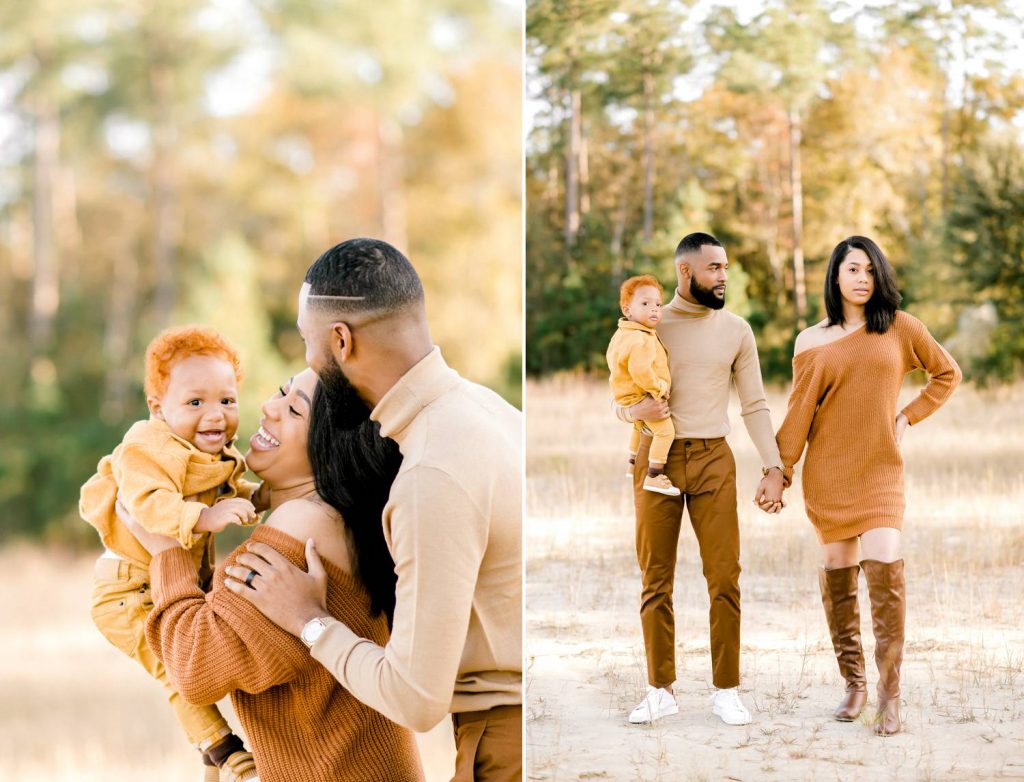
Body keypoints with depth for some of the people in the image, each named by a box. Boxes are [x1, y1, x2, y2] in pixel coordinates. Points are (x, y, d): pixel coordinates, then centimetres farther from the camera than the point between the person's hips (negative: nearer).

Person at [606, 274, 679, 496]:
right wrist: (659, 387, -27)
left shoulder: (623, 334, 5)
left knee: (640, 427, 34)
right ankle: (653, 477, -20)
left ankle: (633, 465, 53)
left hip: (630, 394, 11)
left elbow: (611, 357, 19)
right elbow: (640, 370, -42)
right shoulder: (640, 340, -31)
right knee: (665, 430, -18)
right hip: (641, 397, -11)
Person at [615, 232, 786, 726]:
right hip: (657, 459, 0)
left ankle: (726, 690, 4)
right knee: (656, 579, 2)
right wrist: (634, 411, -15)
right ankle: (661, 690, 10)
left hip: (713, 461, 1)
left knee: (725, 577, -4)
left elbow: (755, 406, 7)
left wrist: (773, 467, -3)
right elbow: (619, 397, 8)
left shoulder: (736, 330, 7)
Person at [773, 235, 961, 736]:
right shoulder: (811, 342, 5)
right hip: (827, 473, 1)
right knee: (838, 577, 2)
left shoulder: (900, 328, 3)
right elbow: (798, 414, 6)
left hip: (880, 470, -1)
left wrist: (908, 416, 4)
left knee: (884, 570, -16)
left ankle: (889, 694, -13)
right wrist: (780, 471, 2)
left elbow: (947, 373, 14)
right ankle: (853, 683, 14)